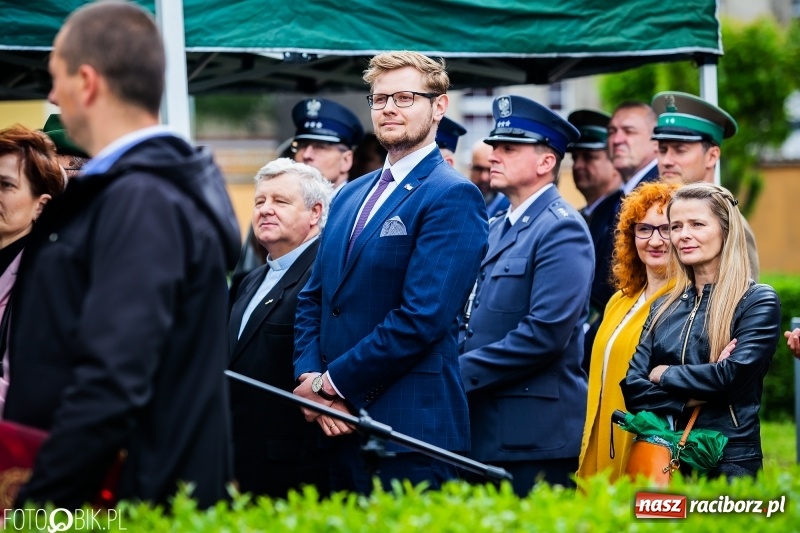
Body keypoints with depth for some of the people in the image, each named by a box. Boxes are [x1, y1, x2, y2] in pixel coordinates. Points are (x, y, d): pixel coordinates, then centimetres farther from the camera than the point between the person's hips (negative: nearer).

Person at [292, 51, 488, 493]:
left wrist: (333, 382, -13)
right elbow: (313, 298, 15)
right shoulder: (350, 196, 17)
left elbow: (421, 317, -17)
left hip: (410, 429, -7)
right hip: (340, 426, 7)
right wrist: (310, 377, -3)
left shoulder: (453, 197, -9)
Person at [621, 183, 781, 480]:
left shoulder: (758, 301, -5)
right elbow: (632, 387, 3)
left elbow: (733, 375, -17)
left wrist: (664, 375, -4)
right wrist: (689, 399, -13)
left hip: (729, 460, -5)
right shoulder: (664, 308, 11)